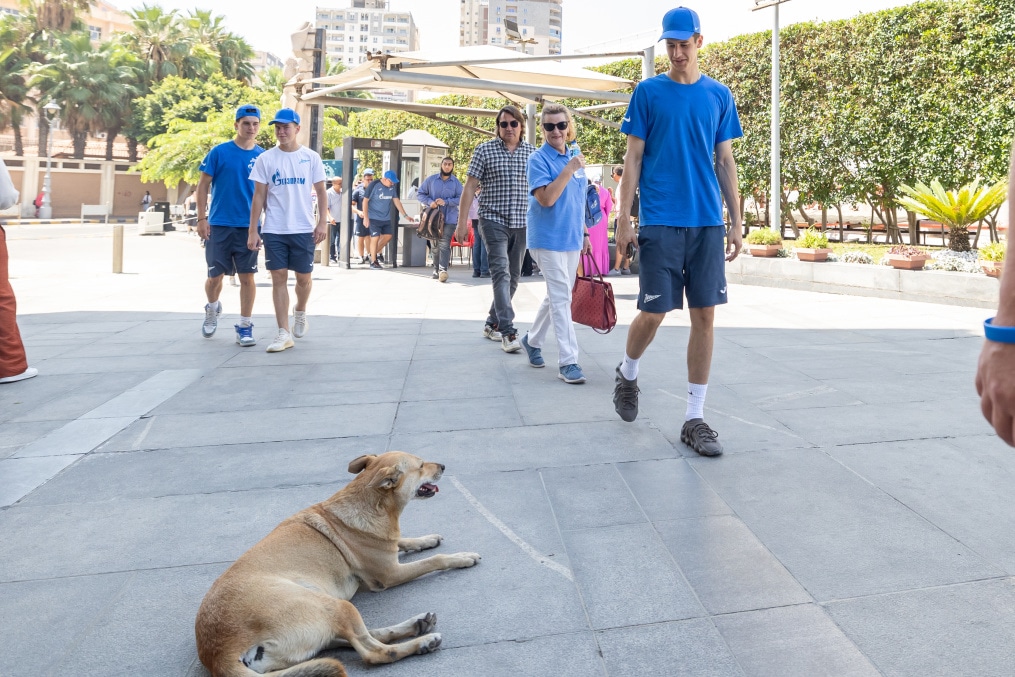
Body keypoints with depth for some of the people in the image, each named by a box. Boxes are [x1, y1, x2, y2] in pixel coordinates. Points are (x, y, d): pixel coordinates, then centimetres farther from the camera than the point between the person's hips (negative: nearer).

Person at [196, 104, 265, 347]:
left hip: (249, 226, 1)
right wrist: (202, 219, -6)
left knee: (247, 275, 1)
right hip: (219, 224, -1)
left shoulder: (262, 156, 5)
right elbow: (203, 186, 1)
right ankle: (212, 308, 36)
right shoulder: (219, 152, -2)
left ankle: (245, 326, 11)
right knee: (215, 275, 6)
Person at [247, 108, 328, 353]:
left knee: (303, 277, 6)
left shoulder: (311, 157, 3)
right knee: (279, 278, 0)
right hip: (273, 230, 0)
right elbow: (259, 196, 3)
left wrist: (322, 222, -5)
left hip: (303, 229, 0)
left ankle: (300, 313, 36)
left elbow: (321, 192, 5)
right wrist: (252, 230, -2)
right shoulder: (265, 158, 3)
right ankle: (283, 333, 5)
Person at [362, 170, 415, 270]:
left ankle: (374, 254, 26)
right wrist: (366, 217, -15)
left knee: (388, 236, 8)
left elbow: (396, 201, 10)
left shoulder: (392, 187, 2)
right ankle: (373, 261, 6)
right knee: (375, 238, -6)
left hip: (386, 218, 6)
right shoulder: (374, 185, -14)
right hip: (374, 218, -6)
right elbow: (365, 201, -11)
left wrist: (405, 215, 7)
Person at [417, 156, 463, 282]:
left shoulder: (456, 182, 5)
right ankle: (436, 270, 18)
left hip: (449, 219, -2)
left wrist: (446, 202, -16)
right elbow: (420, 193, 8)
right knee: (435, 245, 9)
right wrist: (430, 202, -10)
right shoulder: (431, 179, 7)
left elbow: (460, 198, -3)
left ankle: (443, 270, -23)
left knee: (444, 244, -15)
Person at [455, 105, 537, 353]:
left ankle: (492, 324, 24)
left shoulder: (532, 152, 8)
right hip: (494, 220, -4)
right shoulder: (484, 150, 0)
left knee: (513, 277, 9)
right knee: (501, 272, -16)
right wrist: (462, 221, -6)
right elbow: (470, 186, -1)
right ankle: (508, 332, -18)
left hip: (522, 223, 4)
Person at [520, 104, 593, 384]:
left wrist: (584, 233, 17)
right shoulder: (539, 159, -10)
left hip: (571, 240, 7)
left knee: (556, 296, 15)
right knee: (561, 299, -9)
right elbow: (546, 198, -21)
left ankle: (532, 340, 33)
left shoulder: (574, 157, 11)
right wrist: (569, 169, -24)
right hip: (548, 239, -7)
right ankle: (567, 362, -7)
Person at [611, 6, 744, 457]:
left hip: (708, 222, 3)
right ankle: (628, 372, 29)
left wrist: (736, 222, 7)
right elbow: (633, 157, 2)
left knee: (704, 315, 1)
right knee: (653, 312, -4)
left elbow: (725, 162, 12)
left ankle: (695, 418, 9)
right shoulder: (648, 92, 4)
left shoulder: (719, 95, 11)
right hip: (661, 221, -2)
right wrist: (624, 218, -4)